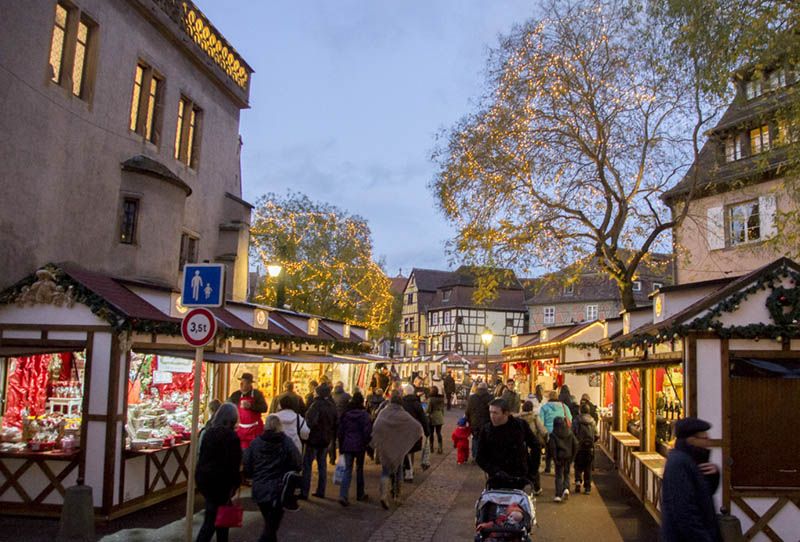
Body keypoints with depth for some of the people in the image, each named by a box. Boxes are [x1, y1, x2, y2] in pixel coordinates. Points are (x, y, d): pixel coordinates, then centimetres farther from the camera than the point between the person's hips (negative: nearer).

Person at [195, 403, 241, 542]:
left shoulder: (208, 432, 7)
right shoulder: (230, 435, -14)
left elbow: (203, 455, 14)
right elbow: (233, 463, -15)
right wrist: (235, 483, -8)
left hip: (203, 477, 7)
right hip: (219, 480, -7)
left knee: (219, 515, 16)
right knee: (212, 519, 1)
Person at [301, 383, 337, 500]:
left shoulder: (316, 404, -17)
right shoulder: (332, 406, 4)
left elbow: (310, 421, -26)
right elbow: (336, 423, 11)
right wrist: (332, 436, 17)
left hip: (314, 439, -6)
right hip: (326, 440, 7)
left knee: (307, 465, 1)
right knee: (322, 466, 14)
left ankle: (304, 492, 0)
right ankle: (321, 491, 18)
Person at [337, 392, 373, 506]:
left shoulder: (345, 414, 2)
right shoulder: (364, 414, -9)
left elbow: (340, 431, 7)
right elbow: (367, 432, -11)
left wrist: (341, 447, 13)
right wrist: (367, 444, 3)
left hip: (347, 445, 2)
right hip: (360, 446, -2)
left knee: (347, 470, 3)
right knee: (359, 470, 14)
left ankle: (343, 496, -12)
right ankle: (360, 494, 26)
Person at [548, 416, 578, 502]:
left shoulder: (553, 434, -8)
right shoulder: (570, 433, 2)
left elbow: (552, 447, -14)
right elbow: (575, 444, 2)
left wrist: (554, 458, -8)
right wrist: (572, 456, 7)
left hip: (559, 457, -3)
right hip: (568, 457, 3)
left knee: (559, 476, 5)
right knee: (566, 474, 18)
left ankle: (558, 495, 2)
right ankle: (566, 488, -6)